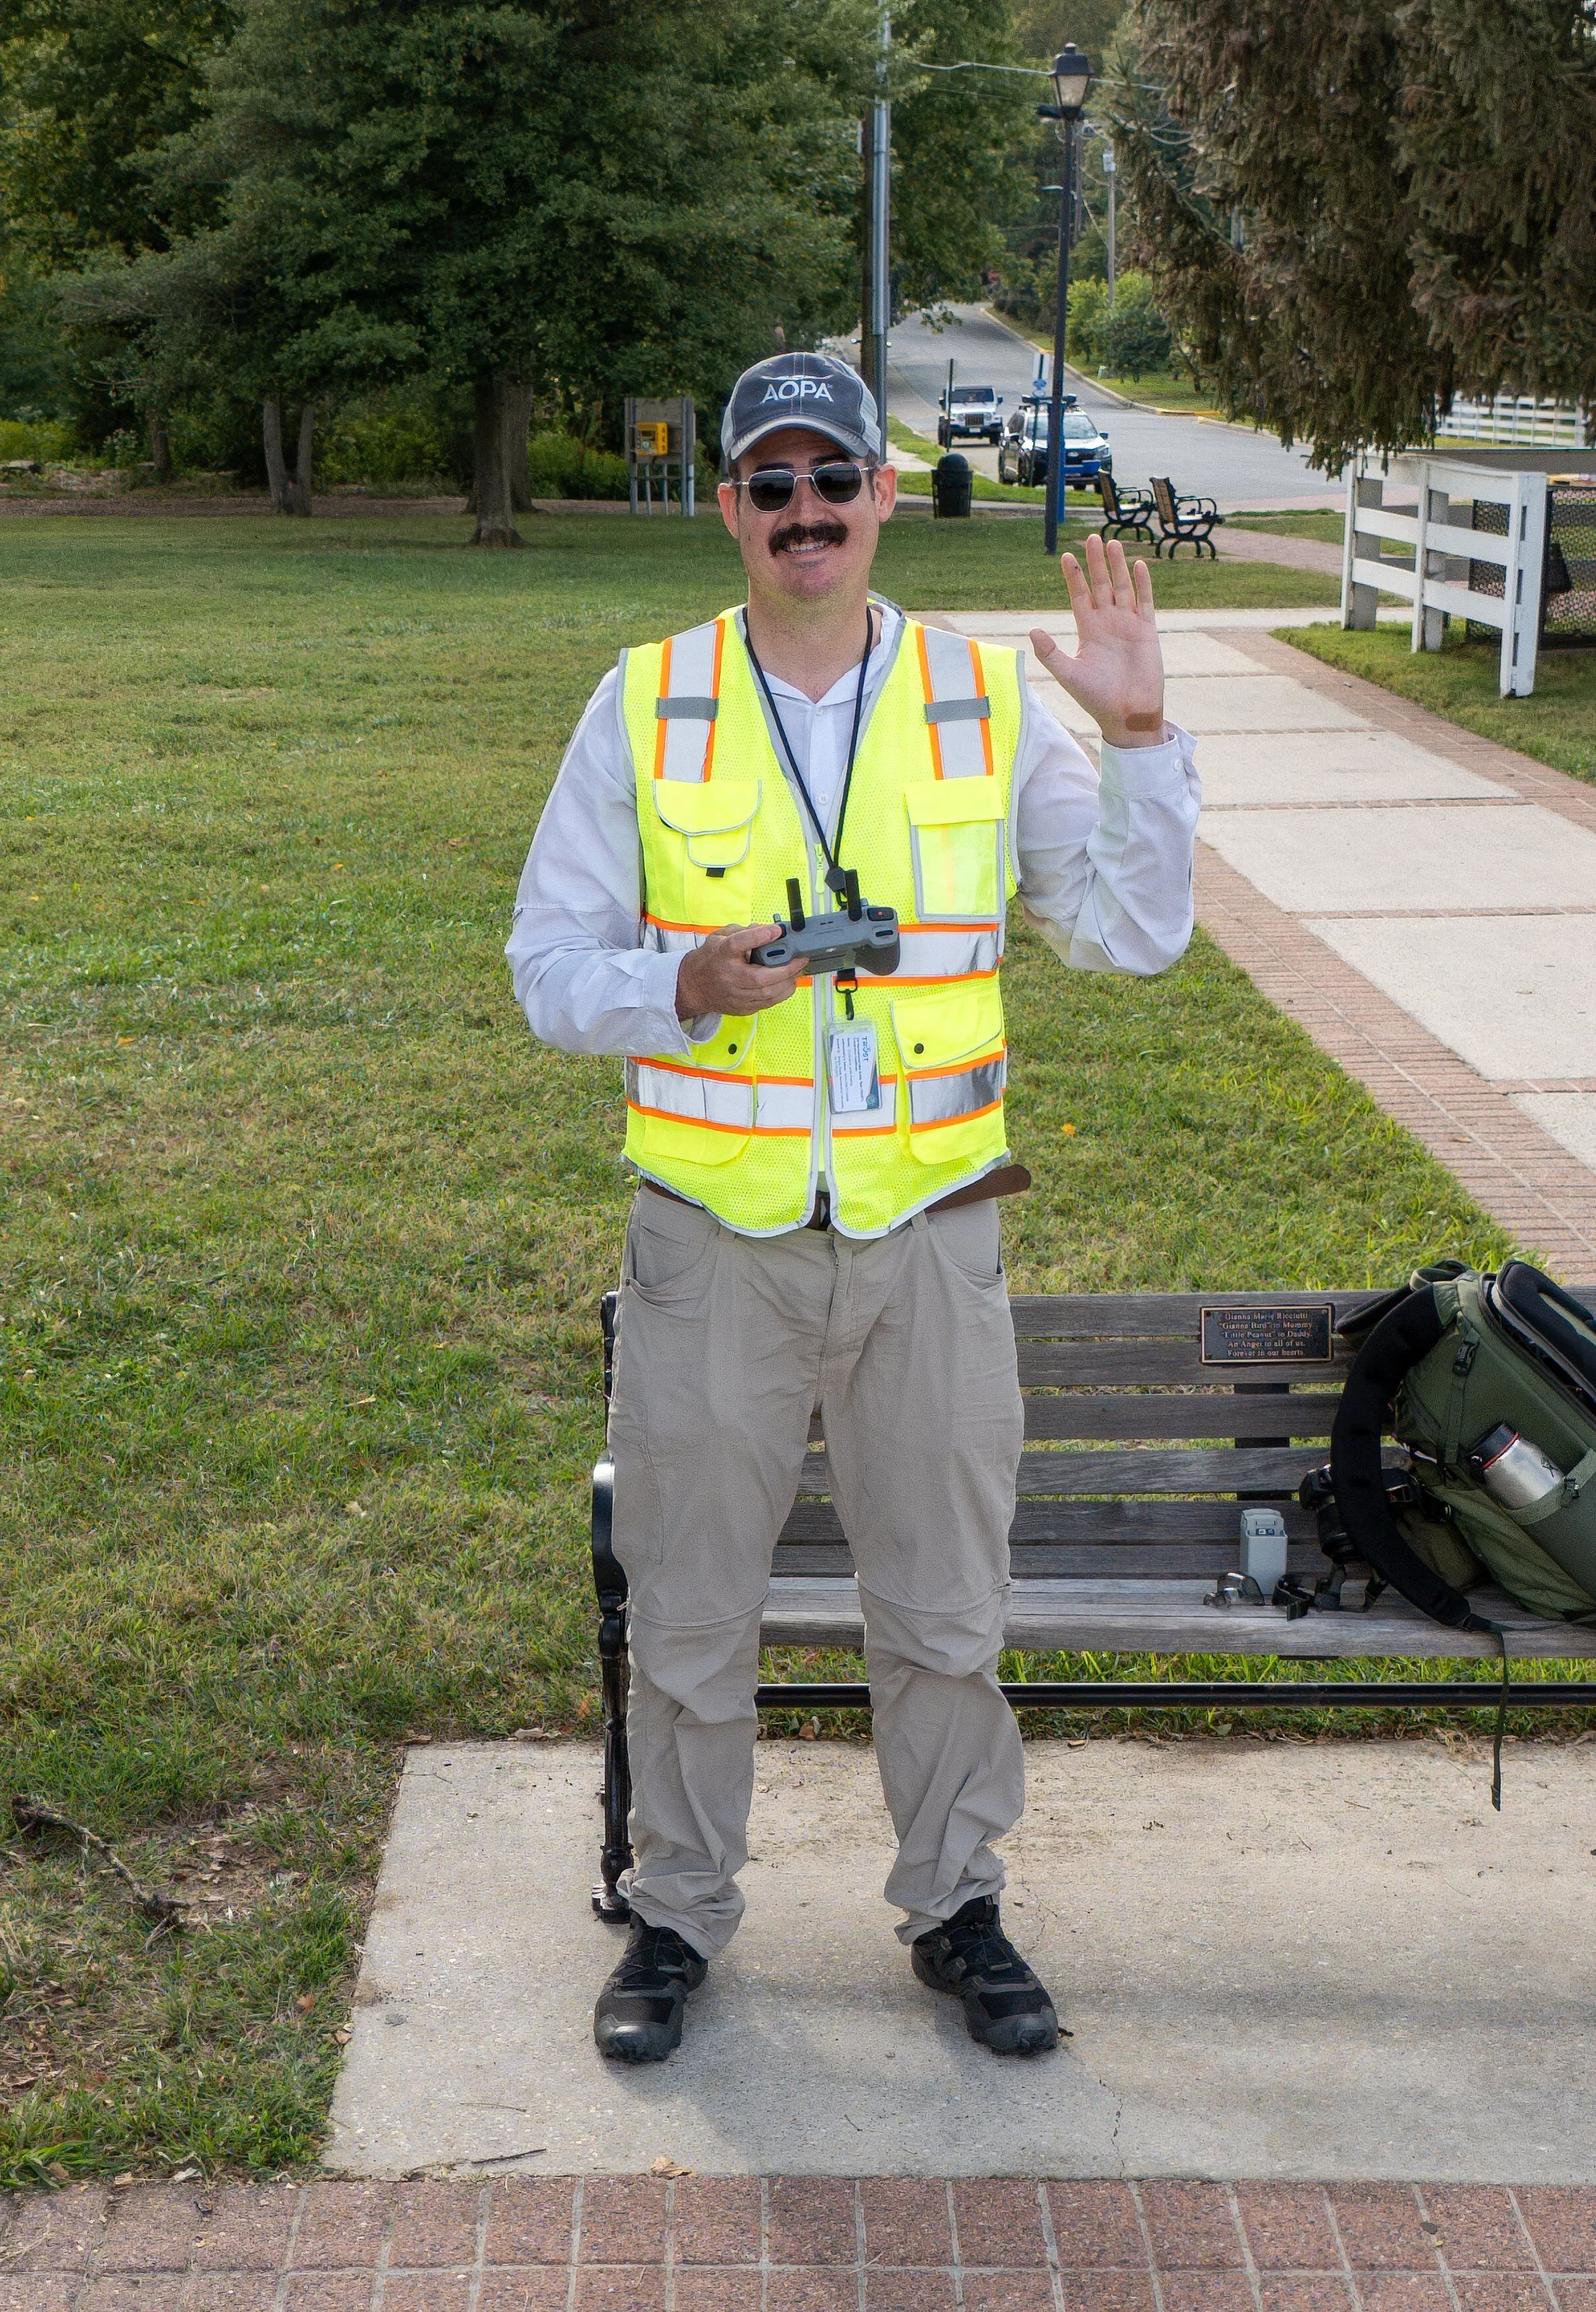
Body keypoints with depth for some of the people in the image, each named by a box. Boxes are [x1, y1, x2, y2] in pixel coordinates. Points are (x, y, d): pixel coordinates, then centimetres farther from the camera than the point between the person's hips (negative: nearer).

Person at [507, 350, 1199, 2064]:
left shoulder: (988, 701, 2)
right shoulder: (646, 706, 0)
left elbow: (1135, 935, 0)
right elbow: (551, 964, 1)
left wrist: (1138, 736, -12)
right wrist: (688, 988, -19)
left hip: (929, 1233, 1)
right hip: (715, 1236, 0)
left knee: (944, 1610, 13)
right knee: (688, 1614, 11)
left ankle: (954, 1905, 33)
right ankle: (678, 1913, 31)